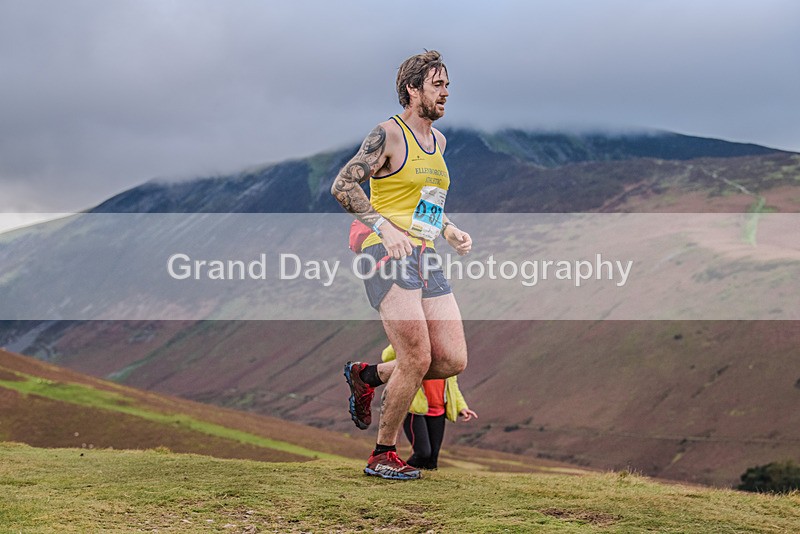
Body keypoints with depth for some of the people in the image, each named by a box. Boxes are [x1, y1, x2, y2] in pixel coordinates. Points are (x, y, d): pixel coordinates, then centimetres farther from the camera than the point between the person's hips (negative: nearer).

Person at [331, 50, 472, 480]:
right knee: (418, 359, -14)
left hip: (425, 259, 8)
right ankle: (383, 454, 2)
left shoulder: (438, 141, 20)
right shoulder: (389, 133, -5)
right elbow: (342, 186, -12)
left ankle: (367, 375, 20)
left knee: (453, 361, -1)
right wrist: (384, 227, -22)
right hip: (386, 254, -8)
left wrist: (450, 232, 14)